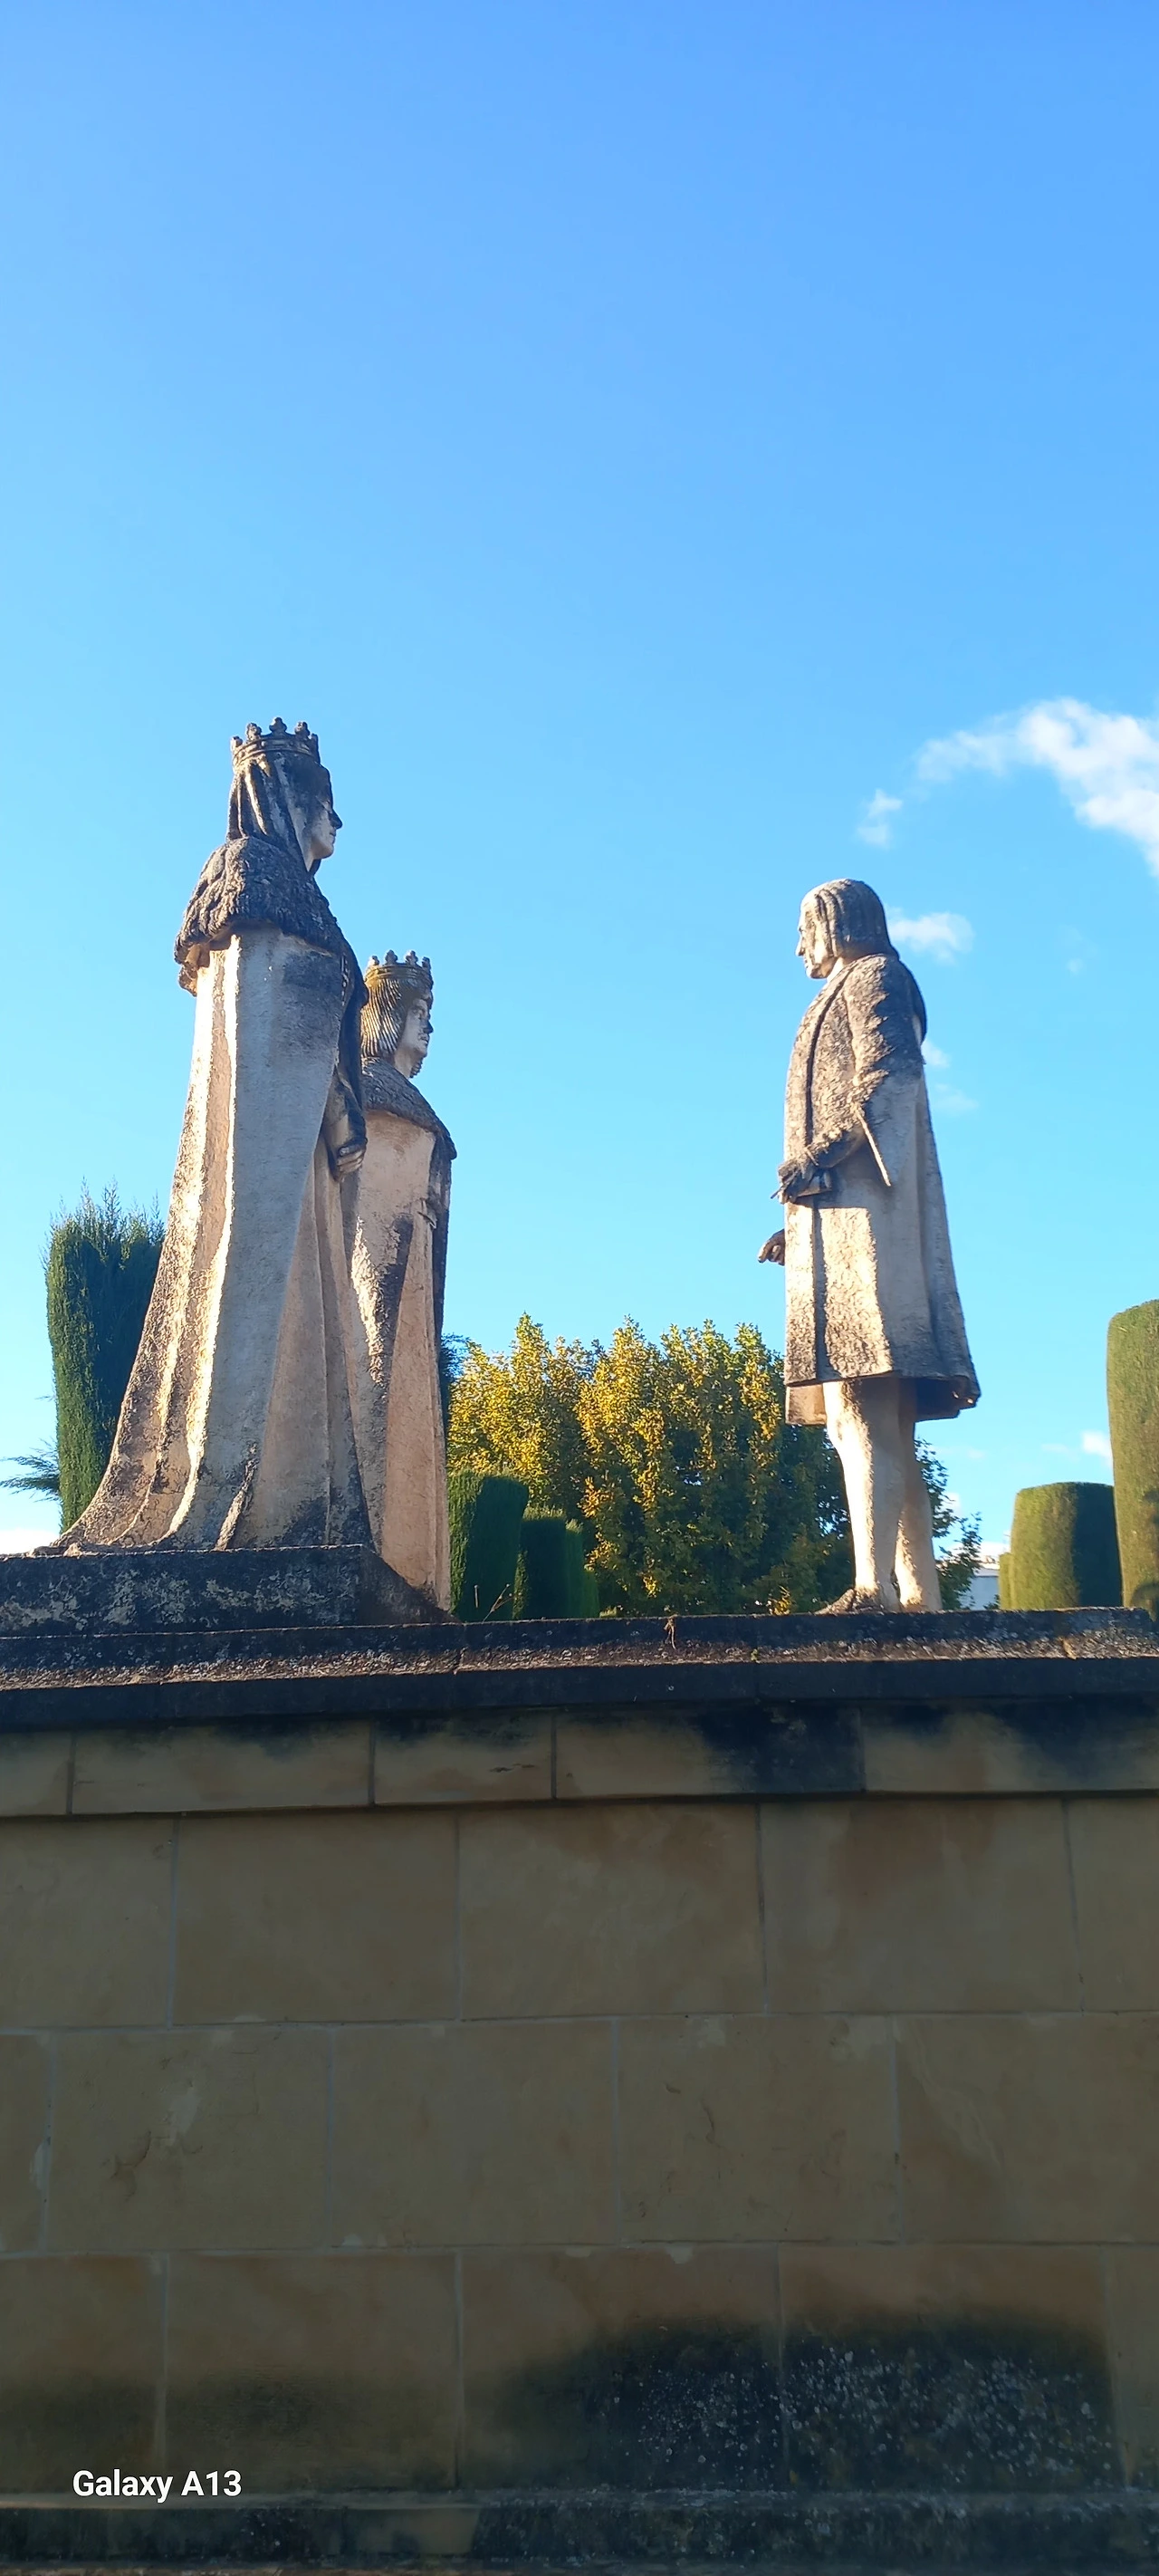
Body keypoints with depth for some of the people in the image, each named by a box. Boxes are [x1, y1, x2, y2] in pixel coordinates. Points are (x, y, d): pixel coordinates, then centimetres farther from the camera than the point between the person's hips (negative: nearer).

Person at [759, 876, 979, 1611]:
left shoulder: (872, 977, 5)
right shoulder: (853, 996, 30)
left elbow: (889, 1073, -12)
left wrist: (823, 1155, -23)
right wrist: (800, 1224, 23)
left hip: (862, 1205, -10)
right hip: (843, 1216, 10)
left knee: (861, 1400, -22)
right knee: (884, 1424, 1)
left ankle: (874, 1585, -31)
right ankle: (921, 1595, -3)